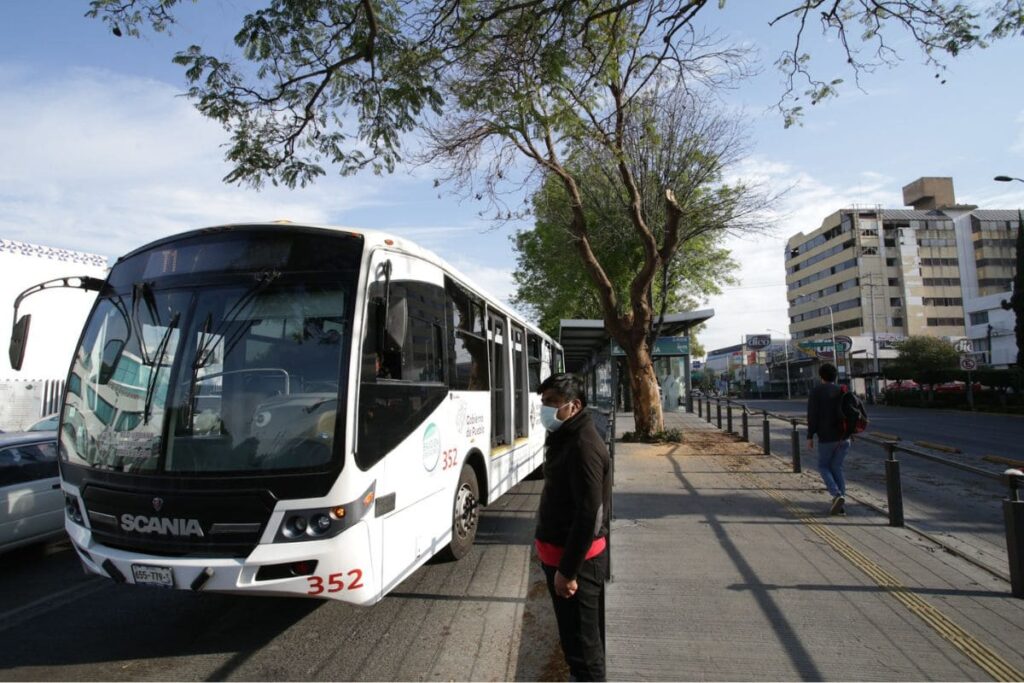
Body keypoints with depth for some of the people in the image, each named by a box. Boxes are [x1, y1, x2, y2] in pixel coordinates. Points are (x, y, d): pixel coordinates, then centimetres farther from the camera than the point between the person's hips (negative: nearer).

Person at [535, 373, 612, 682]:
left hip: (576, 557, -10)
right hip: (559, 551, 10)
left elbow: (589, 514, -25)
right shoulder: (564, 437, 8)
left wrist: (568, 570, -22)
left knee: (581, 636, 6)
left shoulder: (583, 446, -23)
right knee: (572, 633, 23)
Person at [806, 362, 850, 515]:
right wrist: (848, 434, 19)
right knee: (836, 467, 14)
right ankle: (841, 503, 10)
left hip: (826, 437, -4)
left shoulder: (816, 392, -8)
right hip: (843, 436, 5)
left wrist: (810, 437, -7)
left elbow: (812, 416, -13)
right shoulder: (842, 391, 7)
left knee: (823, 466, 13)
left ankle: (837, 495, -8)